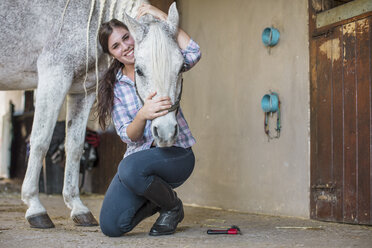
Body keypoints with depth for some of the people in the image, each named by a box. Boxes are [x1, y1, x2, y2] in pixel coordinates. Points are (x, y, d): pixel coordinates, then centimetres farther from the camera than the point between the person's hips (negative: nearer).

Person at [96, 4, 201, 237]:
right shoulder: (114, 85, 2)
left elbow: (193, 54, -27)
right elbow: (129, 136, -9)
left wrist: (162, 16, -23)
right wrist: (143, 115, -33)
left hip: (176, 154, -4)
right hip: (139, 156, 4)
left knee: (130, 168, -37)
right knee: (111, 226, -12)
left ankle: (172, 205, -5)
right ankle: (154, 202, 20)